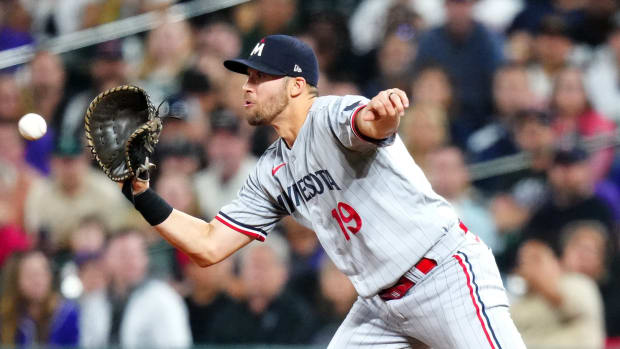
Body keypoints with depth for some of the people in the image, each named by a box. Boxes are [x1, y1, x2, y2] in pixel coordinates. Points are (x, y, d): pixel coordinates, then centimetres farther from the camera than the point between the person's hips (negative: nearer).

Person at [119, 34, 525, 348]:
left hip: (447, 274, -9)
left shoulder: (332, 115, -13)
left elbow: (373, 123, -39)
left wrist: (382, 111, -63)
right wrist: (143, 195, 3)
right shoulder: (271, 174, 11)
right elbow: (209, 246, 11)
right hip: (381, 305, 9)